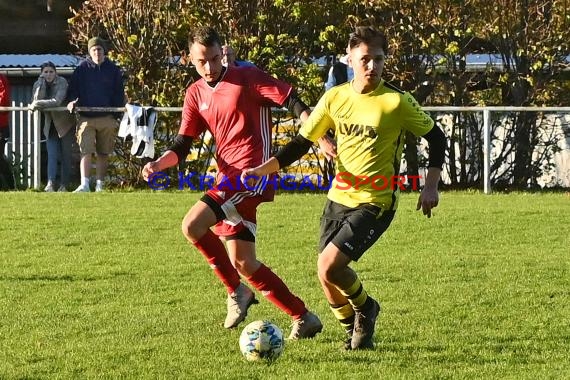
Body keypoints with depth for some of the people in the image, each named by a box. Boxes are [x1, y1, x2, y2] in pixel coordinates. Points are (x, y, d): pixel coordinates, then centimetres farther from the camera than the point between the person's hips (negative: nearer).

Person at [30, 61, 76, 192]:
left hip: (65, 123, -3)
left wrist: (39, 103, -27)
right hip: (51, 125, 3)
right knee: (52, 154, -10)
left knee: (65, 155, 0)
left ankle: (64, 185, 6)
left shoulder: (62, 82, -16)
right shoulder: (38, 84, 0)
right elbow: (35, 102, -12)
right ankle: (50, 184, -23)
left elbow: (57, 101, -28)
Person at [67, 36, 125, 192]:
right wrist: (72, 101, -13)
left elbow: (119, 95, 10)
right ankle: (84, 184, -20)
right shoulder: (82, 69, 4)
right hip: (86, 118, -1)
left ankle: (100, 185, 12)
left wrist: (117, 117, 4)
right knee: (86, 151, -13)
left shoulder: (113, 70, 6)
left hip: (107, 119, 1)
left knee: (103, 154, 6)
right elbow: (73, 90, 8)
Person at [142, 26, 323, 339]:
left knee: (193, 225, -21)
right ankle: (303, 318, 14)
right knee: (242, 262, 6)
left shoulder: (247, 78, -4)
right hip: (228, 178, 8)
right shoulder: (195, 94, 14)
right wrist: (158, 164, -5)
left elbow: (293, 102, -8)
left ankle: (236, 291, -3)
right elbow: (182, 145, 14)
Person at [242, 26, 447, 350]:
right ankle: (355, 331, 31)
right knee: (327, 277, 5)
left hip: (375, 202, -5)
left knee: (330, 266, -20)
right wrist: (262, 170, -6)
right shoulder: (335, 98, 1)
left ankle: (365, 308, 11)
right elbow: (301, 143, 6)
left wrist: (431, 186, -7)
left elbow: (436, 138, 0)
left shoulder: (397, 101, -11)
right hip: (339, 197, 5)